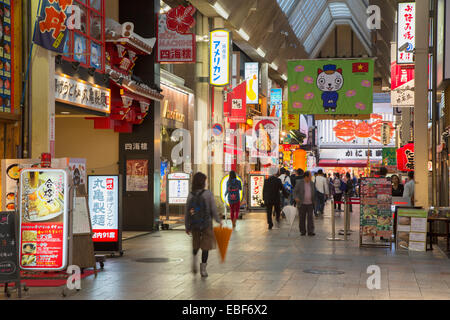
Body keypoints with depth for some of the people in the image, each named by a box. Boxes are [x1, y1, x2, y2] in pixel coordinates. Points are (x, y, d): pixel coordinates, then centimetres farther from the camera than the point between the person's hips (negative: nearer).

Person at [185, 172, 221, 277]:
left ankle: (194, 257, 3)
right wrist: (219, 220, 6)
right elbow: (213, 210, -11)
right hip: (206, 224, -3)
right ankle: (203, 269, 7)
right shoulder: (208, 194, -12)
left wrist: (187, 227, 10)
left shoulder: (191, 195, -4)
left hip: (194, 225, 3)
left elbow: (187, 212, -1)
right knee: (205, 246, 8)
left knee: (196, 244, 25)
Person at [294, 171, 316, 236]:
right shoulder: (299, 183, -4)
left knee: (310, 217, -5)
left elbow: (314, 192, 16)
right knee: (302, 218, 4)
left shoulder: (312, 183, 7)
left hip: (310, 204, 2)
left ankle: (310, 231, -5)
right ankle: (303, 231, 13)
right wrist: (296, 197, -21)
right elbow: (295, 191, -3)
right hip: (302, 204, -2)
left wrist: (314, 202, 12)